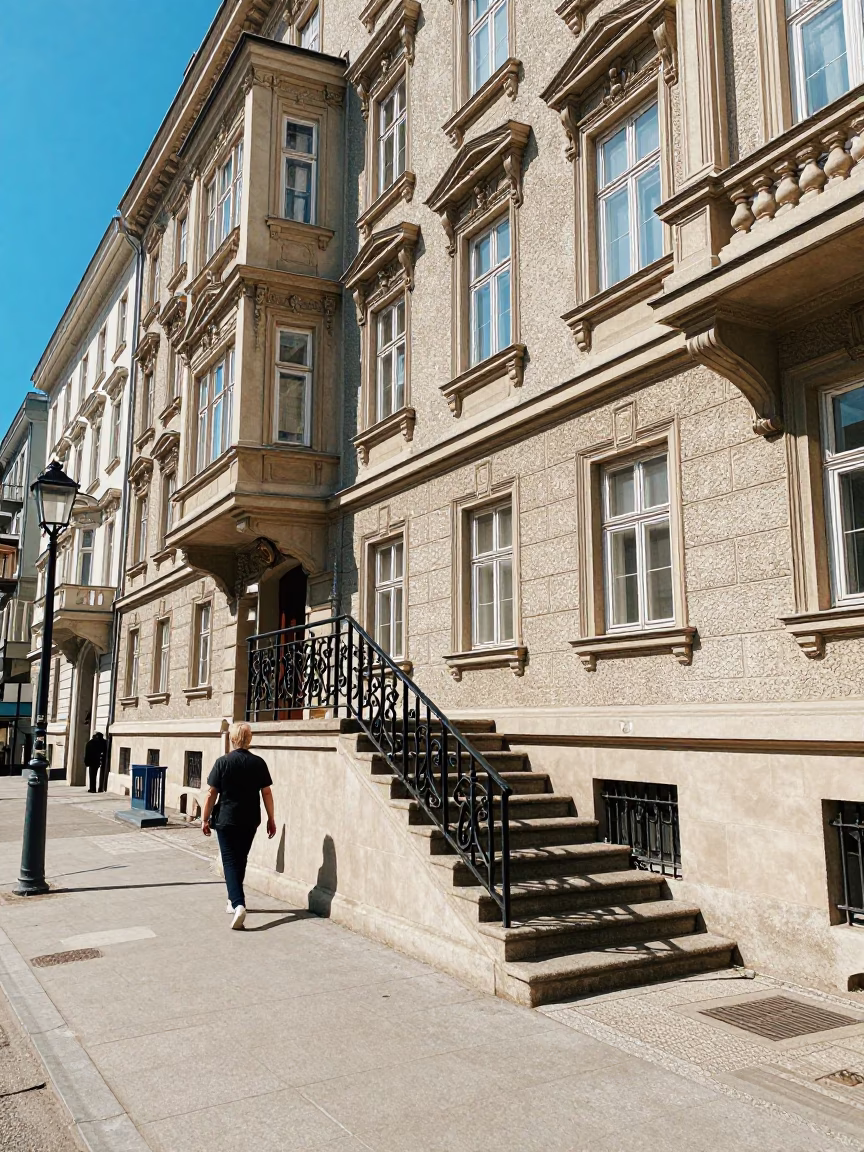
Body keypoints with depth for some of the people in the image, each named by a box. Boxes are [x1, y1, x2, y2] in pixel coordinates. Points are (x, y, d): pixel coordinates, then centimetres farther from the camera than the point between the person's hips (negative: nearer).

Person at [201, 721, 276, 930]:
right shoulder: (258, 763, -3)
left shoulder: (222, 762, -10)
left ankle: (238, 904, -19)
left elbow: (212, 793, -8)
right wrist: (271, 819, 10)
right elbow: (266, 793, 1)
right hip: (250, 821, 3)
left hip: (226, 820, -3)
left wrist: (205, 819, 2)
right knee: (241, 860, 19)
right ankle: (234, 899, 32)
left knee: (230, 861, -2)